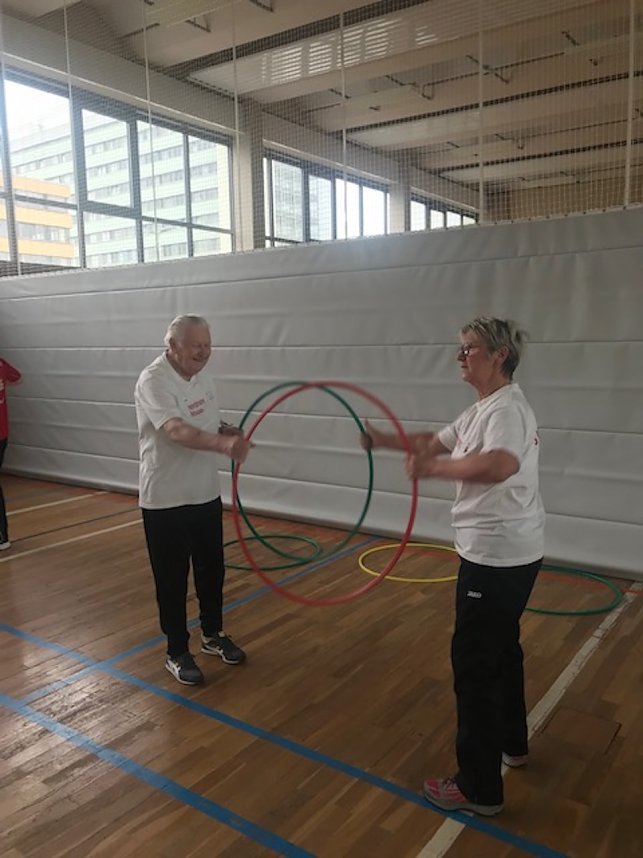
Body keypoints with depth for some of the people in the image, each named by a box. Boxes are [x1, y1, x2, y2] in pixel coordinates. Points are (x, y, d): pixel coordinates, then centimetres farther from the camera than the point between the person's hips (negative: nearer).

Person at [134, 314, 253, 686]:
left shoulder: (203, 379, 6)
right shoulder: (154, 381, -20)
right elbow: (177, 432, -36)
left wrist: (229, 432, -5)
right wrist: (224, 444, -51)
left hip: (206, 495, 7)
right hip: (165, 501, -7)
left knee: (212, 570, 18)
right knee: (172, 579, 6)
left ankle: (213, 635, 38)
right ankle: (177, 652, 23)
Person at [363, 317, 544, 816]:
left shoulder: (507, 409, -21)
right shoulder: (483, 411, 12)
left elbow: (500, 465, -42)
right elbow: (437, 442, 21)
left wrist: (432, 469, -35)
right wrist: (382, 441, 12)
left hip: (497, 557, -11)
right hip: (509, 554, 11)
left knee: (474, 663, -2)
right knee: (501, 649, 24)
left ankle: (480, 788, 11)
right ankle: (512, 743, 43)